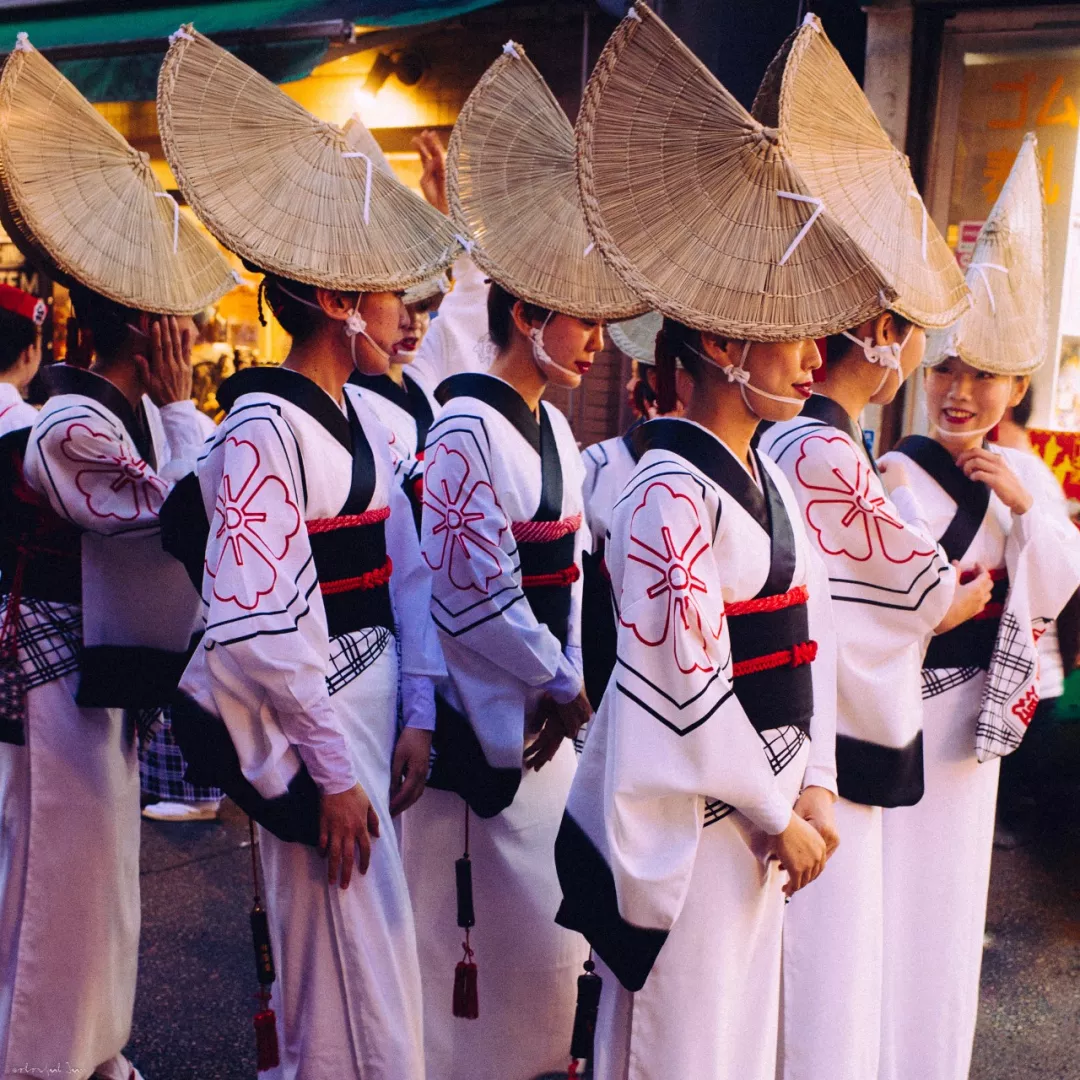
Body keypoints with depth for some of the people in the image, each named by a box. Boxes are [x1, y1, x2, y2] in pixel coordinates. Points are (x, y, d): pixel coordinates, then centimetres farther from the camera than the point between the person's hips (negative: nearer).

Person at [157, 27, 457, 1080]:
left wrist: (417, 714, 5)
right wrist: (333, 772, -17)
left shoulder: (361, 419, 9)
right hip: (311, 726, -8)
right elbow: (254, 625, -23)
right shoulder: (264, 429, -17)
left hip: (373, 707, 8)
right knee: (362, 993, 2)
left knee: (351, 963, 21)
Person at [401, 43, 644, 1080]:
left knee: (543, 901, 20)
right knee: (484, 906, 5)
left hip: (547, 710, 9)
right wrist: (563, 687, -12)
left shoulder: (553, 428, 9)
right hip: (487, 714, -9)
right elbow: (474, 593, -22)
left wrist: (565, 685, 3)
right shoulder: (466, 430, -18)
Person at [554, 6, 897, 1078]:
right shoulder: (670, 493, -21)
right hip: (681, 818, -8)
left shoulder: (765, 479, 7)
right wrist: (778, 814, -12)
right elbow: (685, 682, -22)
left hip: (760, 810, 8)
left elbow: (812, 630, 10)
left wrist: (815, 786, 4)